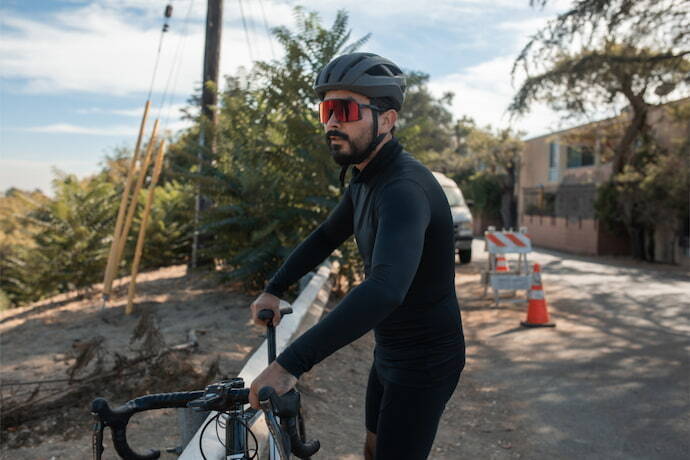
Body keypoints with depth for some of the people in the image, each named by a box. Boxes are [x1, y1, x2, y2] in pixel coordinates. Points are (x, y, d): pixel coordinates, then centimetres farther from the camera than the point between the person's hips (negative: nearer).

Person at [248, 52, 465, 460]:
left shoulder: (404, 187, -30)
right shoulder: (365, 181, 2)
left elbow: (385, 289, -45)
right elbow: (326, 237, 19)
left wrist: (289, 364, -47)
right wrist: (274, 289, 11)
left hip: (424, 361, -9)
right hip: (390, 350, 9)